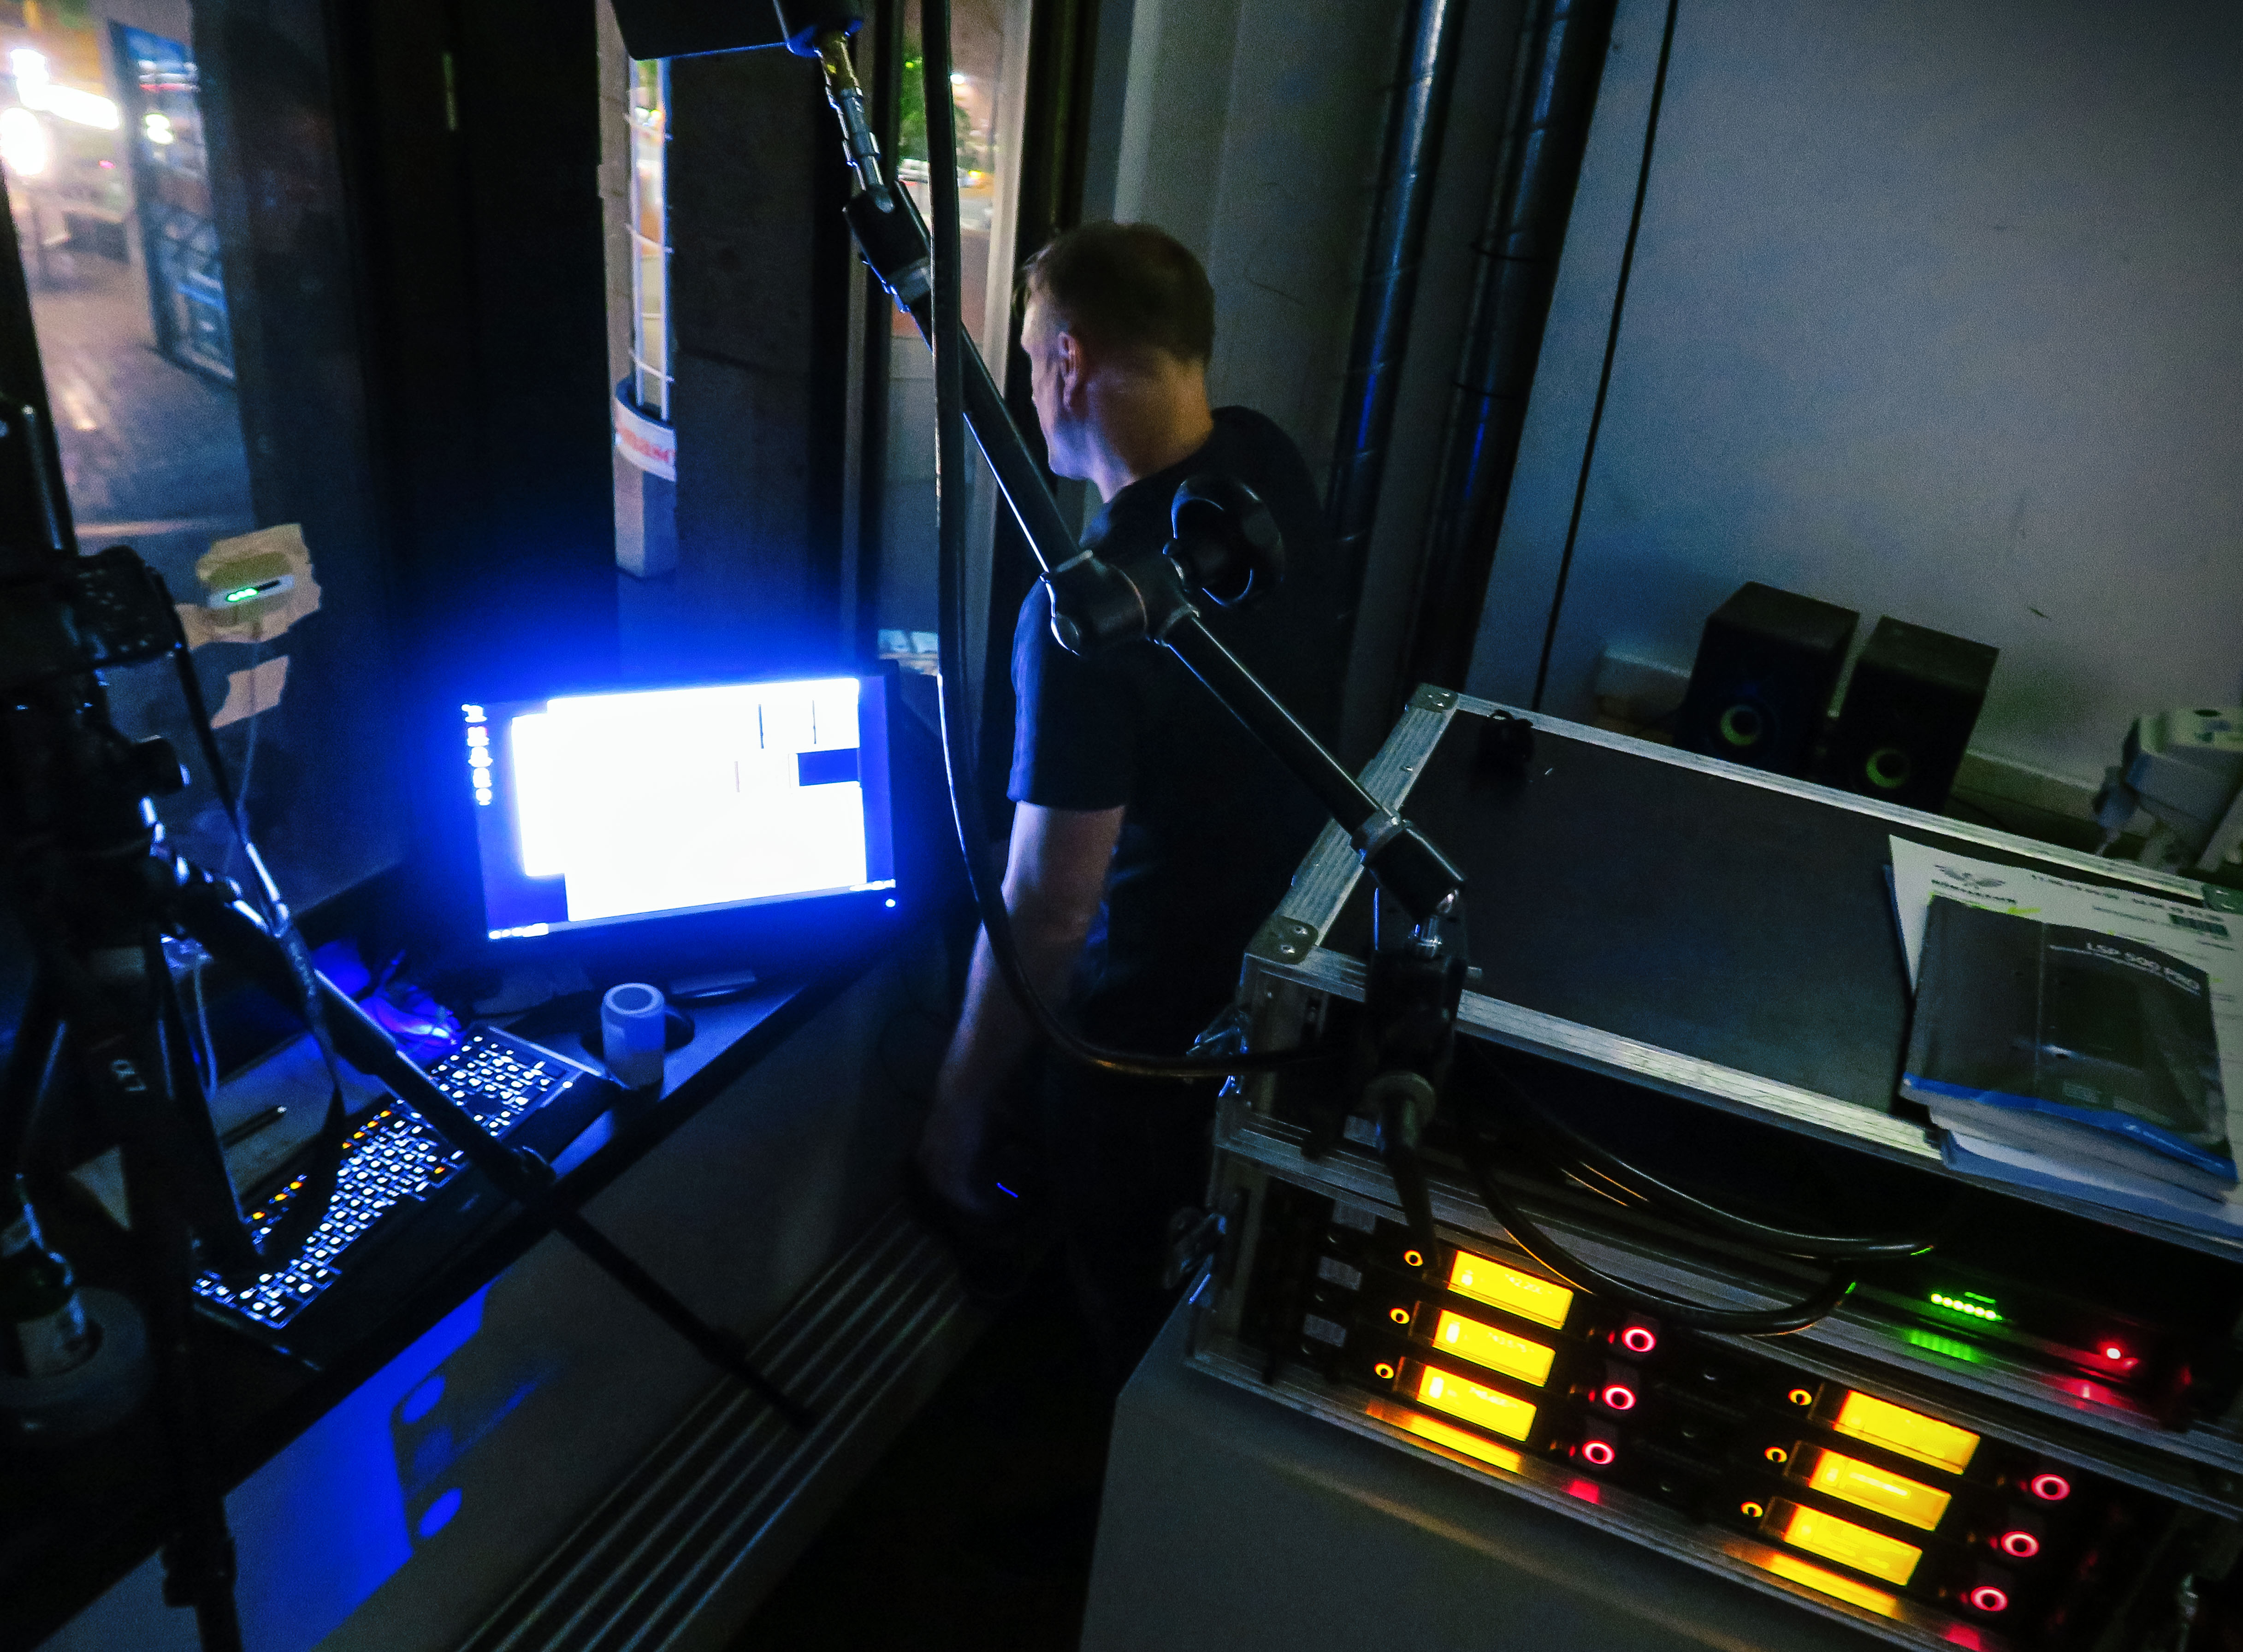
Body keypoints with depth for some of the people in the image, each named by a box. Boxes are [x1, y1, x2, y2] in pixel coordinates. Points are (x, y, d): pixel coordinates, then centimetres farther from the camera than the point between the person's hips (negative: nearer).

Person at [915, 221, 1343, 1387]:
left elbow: (1046, 909, -27)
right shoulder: (1272, 467, -8)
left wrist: (959, 1105, -14)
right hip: (1288, 976, 8)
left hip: (1153, 1038, -8)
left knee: (1130, 1326, 20)